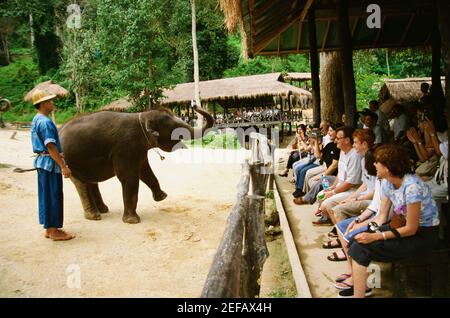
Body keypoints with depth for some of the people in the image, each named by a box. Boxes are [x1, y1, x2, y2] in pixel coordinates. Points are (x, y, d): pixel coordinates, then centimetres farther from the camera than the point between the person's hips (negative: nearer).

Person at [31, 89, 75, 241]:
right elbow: (50, 146, -23)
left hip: (42, 161, 10)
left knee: (46, 196, 13)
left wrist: (59, 156, 23)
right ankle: (54, 231, 4)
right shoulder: (45, 122, -18)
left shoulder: (37, 120, 14)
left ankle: (50, 228, 22)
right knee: (52, 196, -3)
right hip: (49, 162, -10)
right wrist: (63, 166, -22)